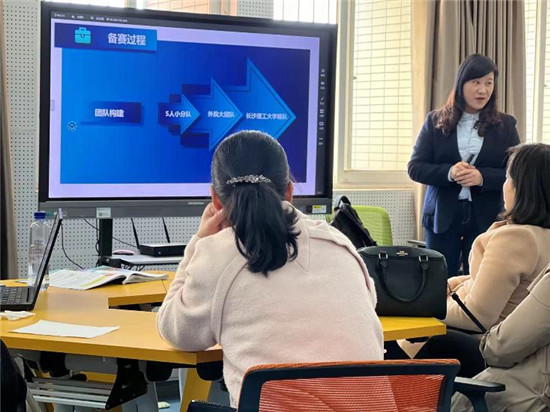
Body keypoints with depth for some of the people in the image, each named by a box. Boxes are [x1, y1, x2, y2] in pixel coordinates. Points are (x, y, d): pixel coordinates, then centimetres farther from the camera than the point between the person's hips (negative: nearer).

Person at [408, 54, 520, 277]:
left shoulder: (505, 125, 5)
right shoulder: (436, 121, 4)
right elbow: (415, 168, 1)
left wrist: (483, 176, -18)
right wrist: (449, 172, -17)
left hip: (486, 219, 0)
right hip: (442, 216, 0)